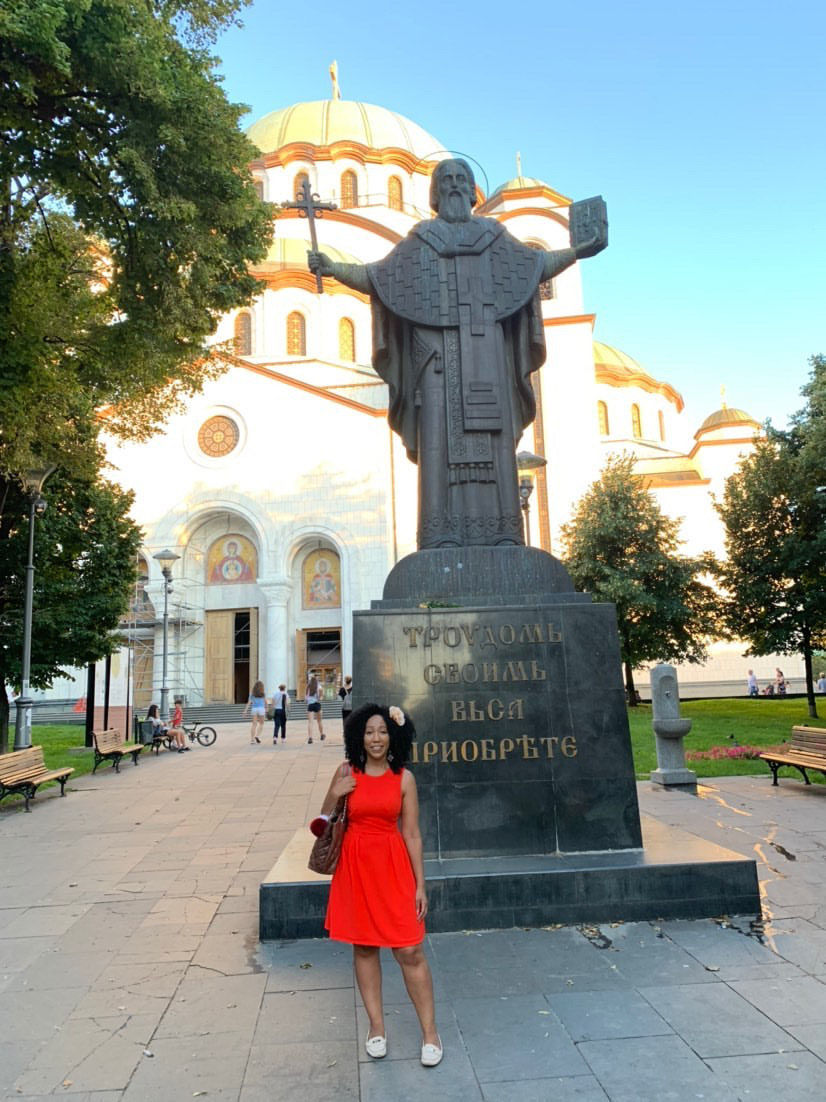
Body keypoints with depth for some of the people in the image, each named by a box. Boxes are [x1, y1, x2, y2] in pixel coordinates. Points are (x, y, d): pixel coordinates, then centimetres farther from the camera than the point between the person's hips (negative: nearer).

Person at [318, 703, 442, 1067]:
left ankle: (429, 1031, 14)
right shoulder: (346, 773, -1)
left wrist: (420, 885, -1)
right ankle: (376, 1026, 29)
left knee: (410, 951, -2)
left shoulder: (404, 778, -3)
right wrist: (334, 795, -13)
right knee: (363, 947, 12)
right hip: (355, 866, 2)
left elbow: (412, 834, -1)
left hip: (394, 866, -1)